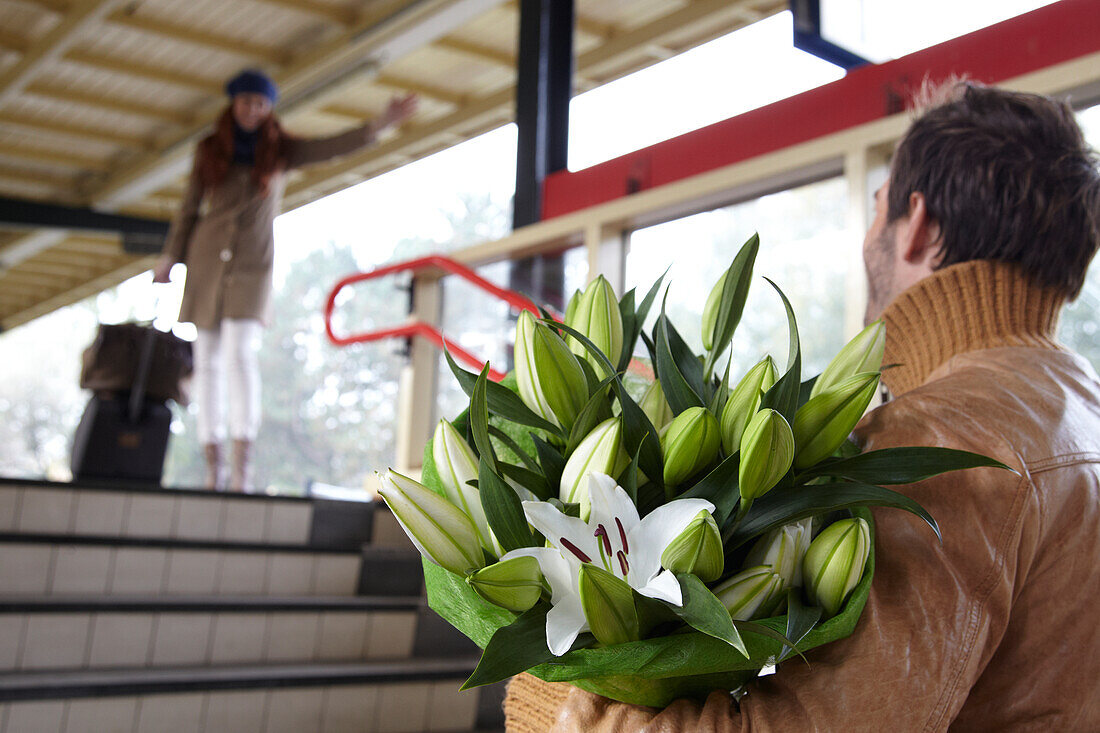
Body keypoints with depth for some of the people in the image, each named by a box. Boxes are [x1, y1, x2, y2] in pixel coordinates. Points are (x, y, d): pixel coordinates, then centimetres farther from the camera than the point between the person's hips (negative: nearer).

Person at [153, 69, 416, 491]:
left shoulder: (279, 151, 7)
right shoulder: (209, 151, 10)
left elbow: (333, 147, -4)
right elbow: (190, 208, 14)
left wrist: (381, 124, -16)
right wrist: (170, 258, 12)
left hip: (253, 265, -2)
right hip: (207, 261, 2)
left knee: (240, 353, -18)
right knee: (207, 361, 0)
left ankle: (243, 461, -20)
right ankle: (213, 464, 4)